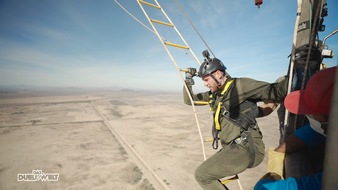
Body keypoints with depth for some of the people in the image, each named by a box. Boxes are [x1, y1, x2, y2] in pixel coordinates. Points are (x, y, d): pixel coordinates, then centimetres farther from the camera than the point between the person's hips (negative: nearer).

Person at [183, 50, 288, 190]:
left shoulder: (239, 85, -10)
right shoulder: (214, 94, 13)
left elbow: (274, 91, -18)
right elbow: (189, 100, 20)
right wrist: (188, 81, 9)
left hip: (247, 148, -8)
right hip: (233, 148, 9)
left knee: (201, 175, -7)